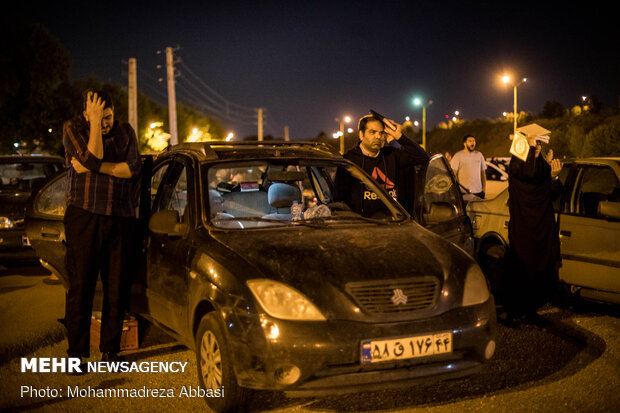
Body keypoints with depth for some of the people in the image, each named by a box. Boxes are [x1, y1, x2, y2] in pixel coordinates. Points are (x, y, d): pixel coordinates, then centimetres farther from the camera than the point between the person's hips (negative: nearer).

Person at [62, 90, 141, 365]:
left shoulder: (125, 133, 10)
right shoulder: (72, 128, 2)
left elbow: (133, 169, -5)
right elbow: (93, 159, -15)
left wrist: (91, 167, -10)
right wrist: (95, 121, -12)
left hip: (121, 218, 3)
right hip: (84, 215, -2)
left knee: (117, 286, 3)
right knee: (80, 285, -3)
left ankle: (111, 349, 14)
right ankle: (76, 351, 7)